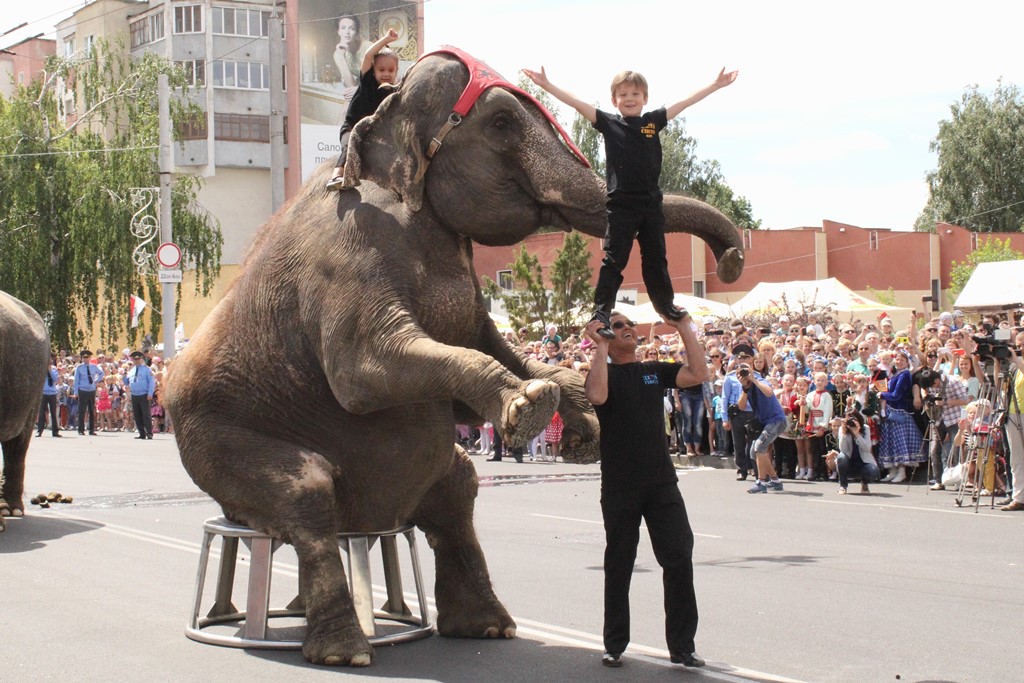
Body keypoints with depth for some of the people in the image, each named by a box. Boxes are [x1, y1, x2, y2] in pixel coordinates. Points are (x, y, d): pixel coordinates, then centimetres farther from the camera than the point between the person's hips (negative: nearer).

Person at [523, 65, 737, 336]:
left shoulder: (653, 121, 7)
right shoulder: (609, 123, -1)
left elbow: (684, 102, 9)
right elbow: (577, 103, -6)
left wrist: (716, 85, 11)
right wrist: (547, 85, -13)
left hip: (651, 203, 3)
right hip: (621, 204, -3)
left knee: (656, 259, 17)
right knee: (614, 261, -4)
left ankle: (666, 306, 32)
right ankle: (600, 314, -4)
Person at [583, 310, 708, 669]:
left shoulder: (655, 371, 11)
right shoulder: (603, 371, 0)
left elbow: (698, 374, -3)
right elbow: (597, 396, -23)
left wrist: (685, 328, -4)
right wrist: (601, 347, -19)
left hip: (661, 483, 3)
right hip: (620, 488, -3)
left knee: (679, 559, -3)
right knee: (619, 566, 8)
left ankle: (682, 645, 5)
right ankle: (614, 645, 20)